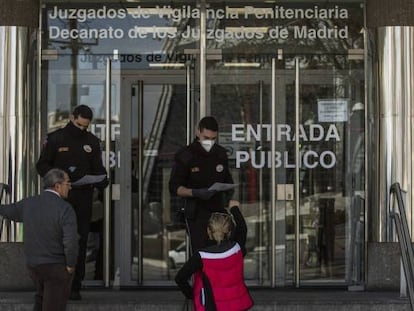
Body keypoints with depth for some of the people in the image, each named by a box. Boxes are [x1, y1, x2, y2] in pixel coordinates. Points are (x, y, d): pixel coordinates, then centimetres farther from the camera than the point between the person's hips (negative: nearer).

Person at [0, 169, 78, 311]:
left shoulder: (29, 203, -2)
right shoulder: (65, 209, -19)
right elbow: (71, 242, -26)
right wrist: (70, 265, -12)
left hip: (33, 264, 6)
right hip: (57, 266, -6)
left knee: (42, 296, 29)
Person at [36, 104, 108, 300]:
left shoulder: (92, 141, 11)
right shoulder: (55, 139, 2)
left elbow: (97, 168, 12)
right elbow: (42, 165, 3)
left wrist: (102, 181, -10)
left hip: (83, 199, 3)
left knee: (80, 243, 2)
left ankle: (75, 287, 5)